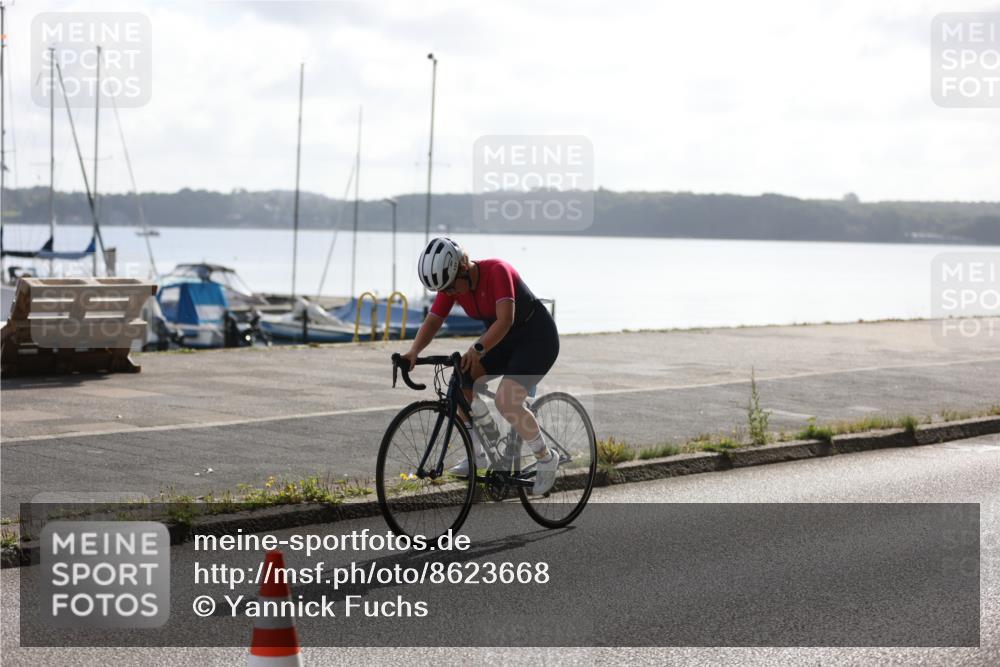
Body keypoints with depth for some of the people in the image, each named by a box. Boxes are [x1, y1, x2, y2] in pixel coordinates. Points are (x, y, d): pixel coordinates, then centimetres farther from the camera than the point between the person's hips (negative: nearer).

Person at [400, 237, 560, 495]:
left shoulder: (496, 271, -29)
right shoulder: (451, 283, -9)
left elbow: (505, 320, -39)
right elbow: (432, 321, -14)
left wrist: (478, 349, -52)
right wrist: (414, 351, -32)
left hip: (537, 337, -7)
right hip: (503, 339, 8)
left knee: (505, 401, -24)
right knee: (460, 382, -10)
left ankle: (546, 459, -3)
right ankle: (478, 455, 4)